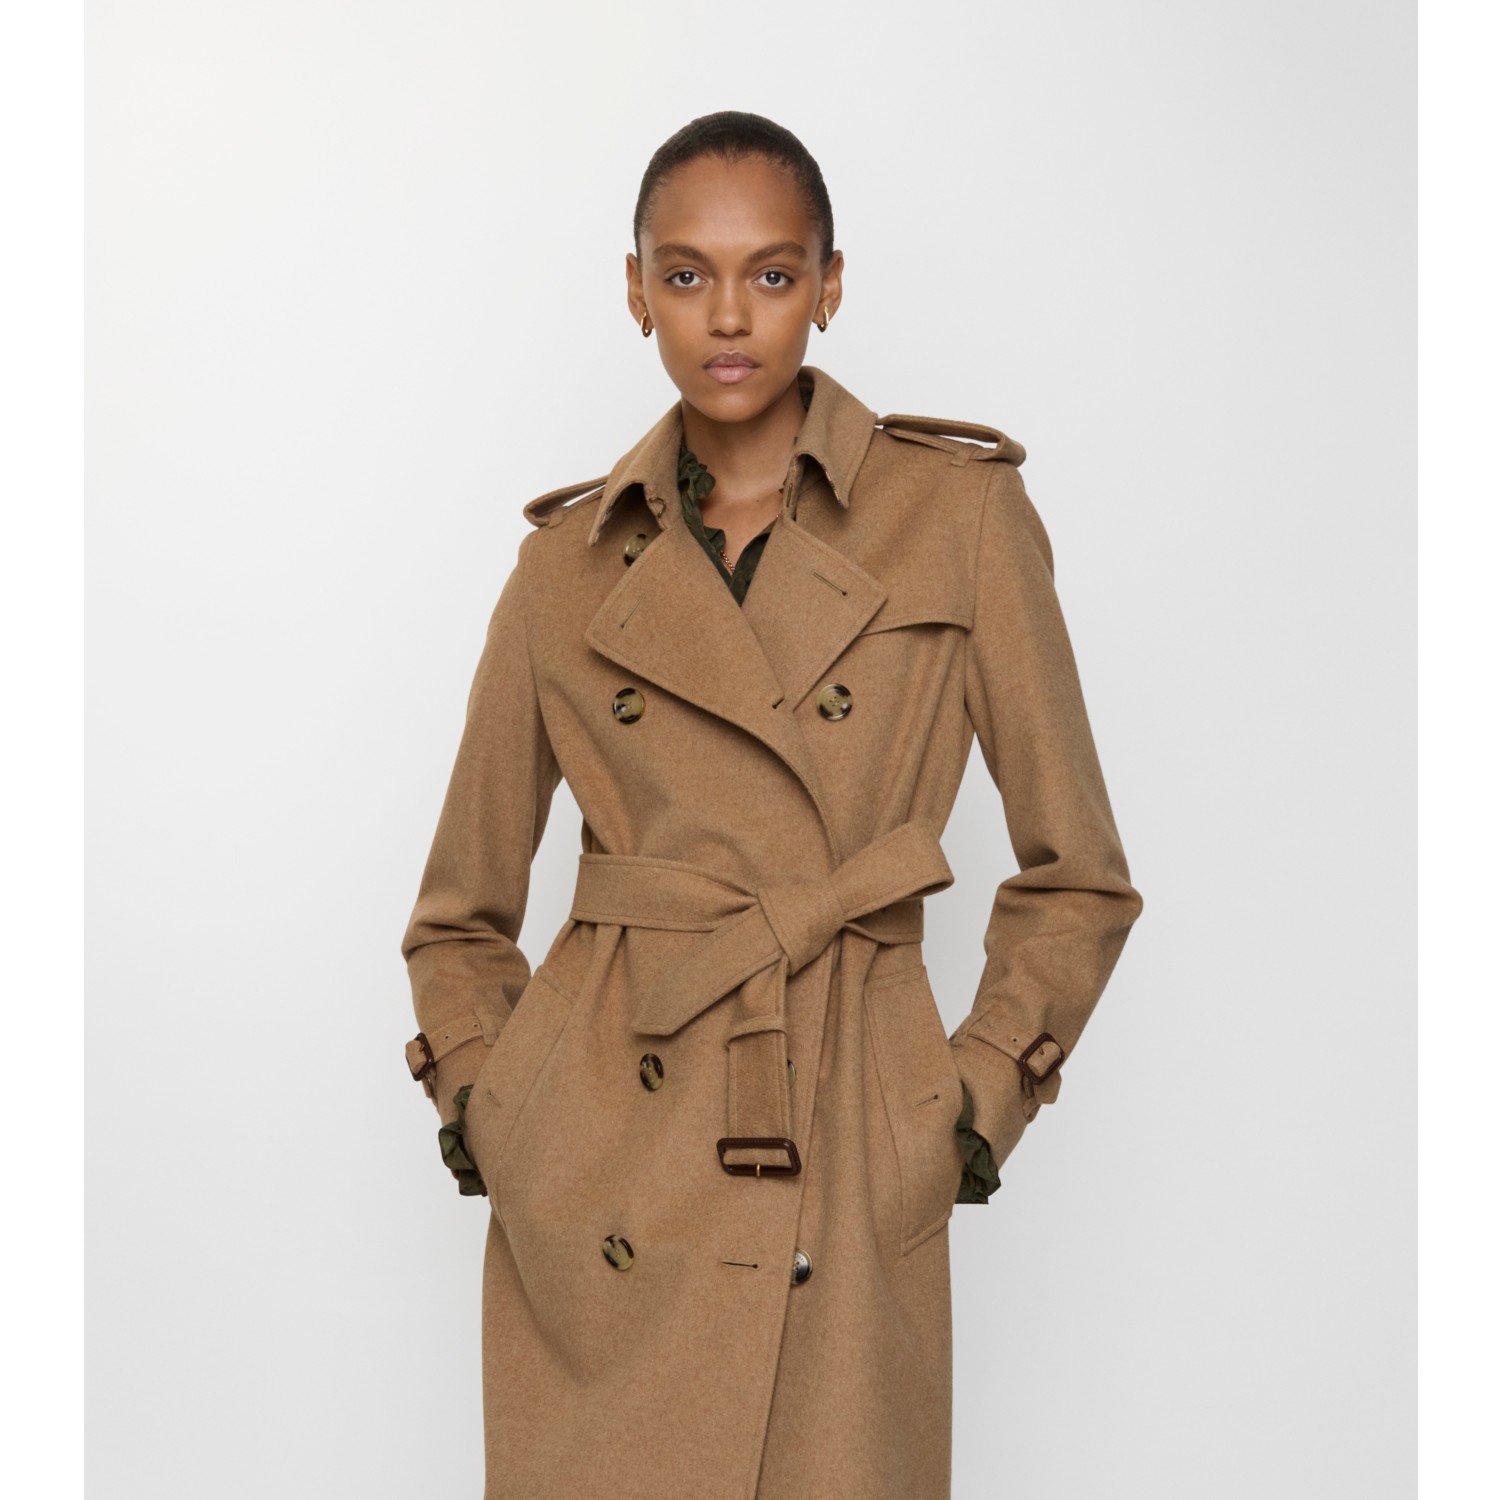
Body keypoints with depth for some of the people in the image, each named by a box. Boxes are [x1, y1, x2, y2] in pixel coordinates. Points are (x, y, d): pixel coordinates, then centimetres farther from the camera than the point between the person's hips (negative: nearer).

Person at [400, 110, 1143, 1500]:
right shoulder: (572, 560, 6)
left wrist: (974, 1107, -2)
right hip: (593, 1185, 2)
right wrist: (480, 1107, 3)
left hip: (842, 1167, -1)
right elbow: (461, 912, 15)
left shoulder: (960, 512, 0)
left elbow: (1076, 878, 5)